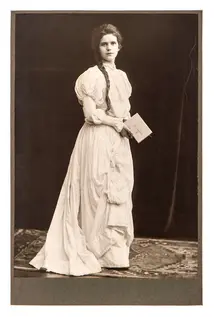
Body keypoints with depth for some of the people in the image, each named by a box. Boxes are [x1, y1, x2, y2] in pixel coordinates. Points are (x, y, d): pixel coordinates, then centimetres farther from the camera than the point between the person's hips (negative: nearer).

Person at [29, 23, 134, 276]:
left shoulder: (121, 76, 14)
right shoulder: (92, 76, -10)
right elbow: (90, 113, -17)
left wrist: (129, 125, 1)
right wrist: (116, 123, -12)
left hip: (118, 141, 8)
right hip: (98, 140, -8)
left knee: (118, 195, 11)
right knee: (98, 195, 0)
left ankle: (114, 250, 23)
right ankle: (101, 251, 12)